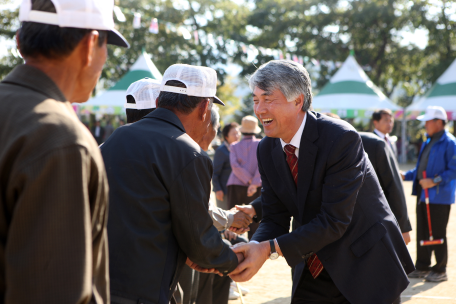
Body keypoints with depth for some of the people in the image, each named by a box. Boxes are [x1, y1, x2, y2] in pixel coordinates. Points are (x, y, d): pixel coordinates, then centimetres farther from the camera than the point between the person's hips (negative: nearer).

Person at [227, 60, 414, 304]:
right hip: (314, 272, 5)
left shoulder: (341, 139, -24)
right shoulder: (267, 150, -3)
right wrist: (254, 246, -25)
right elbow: (275, 219, -3)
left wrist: (270, 249, -32)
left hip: (365, 270, -5)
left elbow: (334, 221, -27)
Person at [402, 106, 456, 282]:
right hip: (423, 194, 9)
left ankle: (440, 270, 9)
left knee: (437, 233, -2)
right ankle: (422, 267, 22)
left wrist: (435, 181, -24)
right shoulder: (428, 142, 16)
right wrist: (405, 176, 13)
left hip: (439, 196, -9)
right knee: (422, 232, 12)